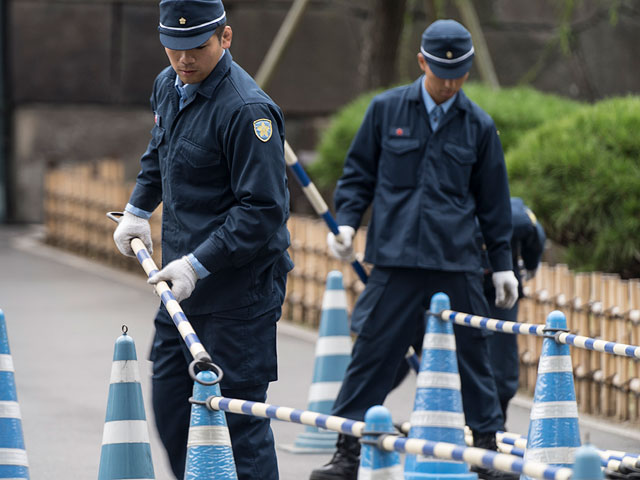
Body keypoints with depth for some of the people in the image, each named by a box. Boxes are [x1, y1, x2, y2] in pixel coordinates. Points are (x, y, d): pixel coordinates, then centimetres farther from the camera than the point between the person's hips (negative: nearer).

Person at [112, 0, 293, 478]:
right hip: (183, 281, 9)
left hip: (238, 290, -9)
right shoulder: (168, 86, 6)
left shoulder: (248, 110, -21)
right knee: (169, 404, 14)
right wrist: (138, 210, 20)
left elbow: (262, 210, -23)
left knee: (239, 413, -5)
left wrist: (198, 263, -24)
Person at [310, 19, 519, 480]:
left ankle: (488, 443, 18)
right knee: (373, 352, -3)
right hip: (396, 258, -1)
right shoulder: (386, 110, 4)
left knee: (471, 353, 5)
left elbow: (493, 200, 14)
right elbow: (359, 173, 12)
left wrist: (502, 263, 14)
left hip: (458, 261, 1)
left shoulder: (479, 126, 7)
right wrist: (347, 221, -3)